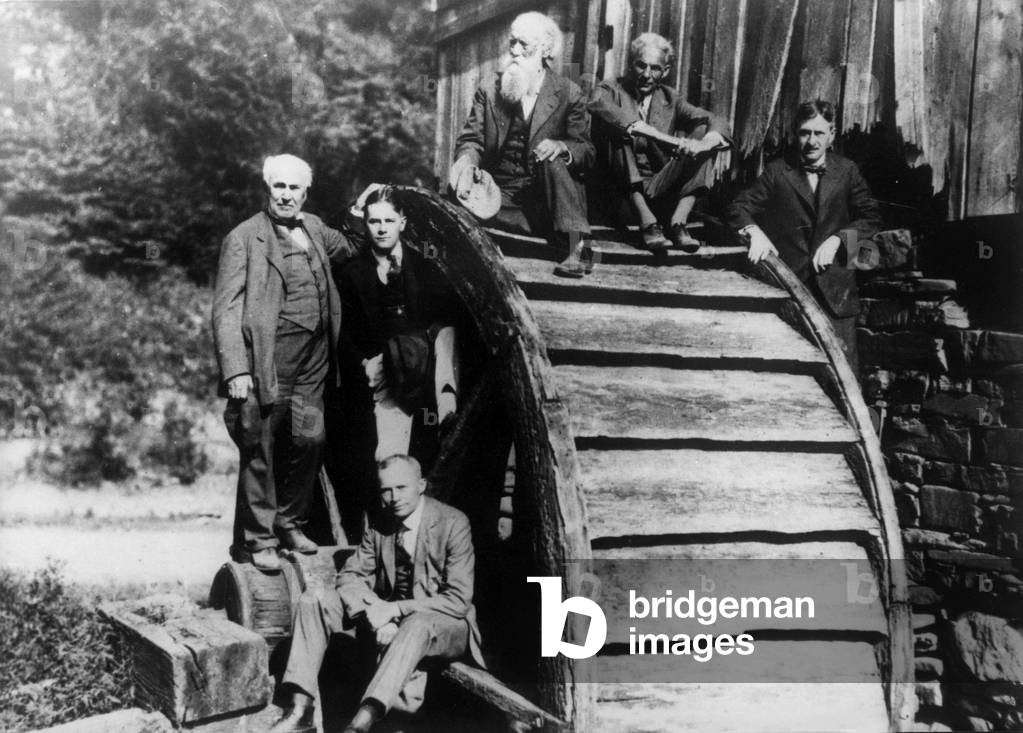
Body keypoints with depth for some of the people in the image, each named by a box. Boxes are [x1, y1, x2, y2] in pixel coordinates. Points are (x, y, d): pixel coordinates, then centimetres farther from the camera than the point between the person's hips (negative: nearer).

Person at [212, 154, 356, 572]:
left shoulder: (314, 228, 13)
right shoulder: (243, 239, -6)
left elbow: (348, 249, 35)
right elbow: (226, 310, -12)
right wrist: (235, 370, -21)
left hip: (312, 363, 6)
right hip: (265, 362, -6)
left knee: (309, 441, 10)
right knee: (259, 452, 1)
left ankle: (289, 523, 30)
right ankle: (258, 541, 14)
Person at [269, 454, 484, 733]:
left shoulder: (453, 523, -15)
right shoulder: (381, 525, 1)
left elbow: (458, 600, -20)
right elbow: (349, 576, 2)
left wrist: (396, 609, -28)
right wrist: (374, 609, -20)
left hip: (444, 624, -5)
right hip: (388, 616, 6)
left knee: (417, 625, -42)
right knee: (313, 601, -10)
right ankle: (300, 706, -19)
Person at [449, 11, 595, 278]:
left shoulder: (569, 94, 2)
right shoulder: (489, 93, 8)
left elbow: (586, 153, -1)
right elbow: (471, 140, 2)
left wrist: (560, 147, -25)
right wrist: (467, 161, -24)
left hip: (546, 193, -1)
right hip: (500, 192, 1)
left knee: (552, 161, -31)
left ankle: (576, 249, -34)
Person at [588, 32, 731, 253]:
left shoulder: (669, 99, 14)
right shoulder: (611, 90, 4)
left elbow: (717, 123, 3)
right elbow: (599, 105, -22)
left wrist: (703, 143, -24)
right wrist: (666, 139, -32)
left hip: (660, 191, 3)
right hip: (622, 188, -3)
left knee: (704, 133, -8)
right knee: (618, 130, -25)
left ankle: (677, 222, -22)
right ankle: (647, 222, -33)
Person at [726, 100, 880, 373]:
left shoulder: (846, 171, 7)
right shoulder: (778, 171, 3)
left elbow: (870, 217, 5)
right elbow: (738, 207, 3)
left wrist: (837, 239, -11)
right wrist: (754, 232, -18)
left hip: (835, 288, 1)